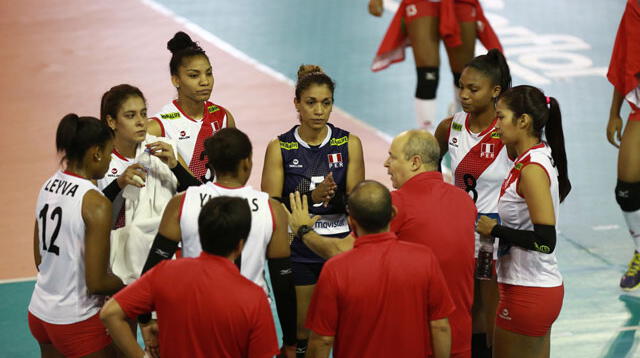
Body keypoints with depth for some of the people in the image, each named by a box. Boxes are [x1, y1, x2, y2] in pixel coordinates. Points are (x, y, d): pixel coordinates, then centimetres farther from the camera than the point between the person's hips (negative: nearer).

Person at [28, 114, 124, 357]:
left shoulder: (48, 187, 3)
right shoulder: (96, 204, -20)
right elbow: (96, 282, -20)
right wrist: (128, 284, -1)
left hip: (39, 312, 8)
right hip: (78, 323, -8)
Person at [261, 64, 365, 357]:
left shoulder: (349, 144, 0)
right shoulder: (279, 148, -3)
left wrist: (334, 198, -24)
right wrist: (312, 196, -23)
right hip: (297, 252, -1)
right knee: (300, 333, 4)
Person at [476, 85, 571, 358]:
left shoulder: (532, 169, -20)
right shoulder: (539, 158, 8)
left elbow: (545, 241, -25)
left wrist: (495, 229, -15)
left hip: (528, 294, -9)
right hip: (541, 286, 9)